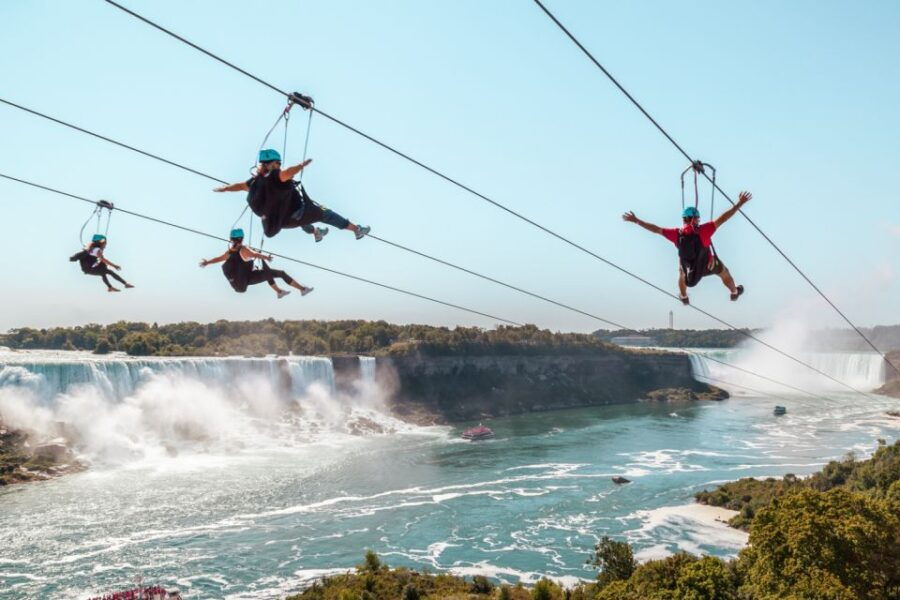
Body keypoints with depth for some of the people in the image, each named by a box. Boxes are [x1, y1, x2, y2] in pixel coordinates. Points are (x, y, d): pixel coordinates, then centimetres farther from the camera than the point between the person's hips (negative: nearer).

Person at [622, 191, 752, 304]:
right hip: (709, 265, -1)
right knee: (724, 272, 31)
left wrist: (636, 220, -13)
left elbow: (656, 229, -20)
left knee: (682, 272, 38)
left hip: (689, 267, 2)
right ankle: (734, 293, 57)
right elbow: (722, 218, -35)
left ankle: (684, 297, 59)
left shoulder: (677, 234, -26)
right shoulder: (703, 230, -33)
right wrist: (740, 203, -30)